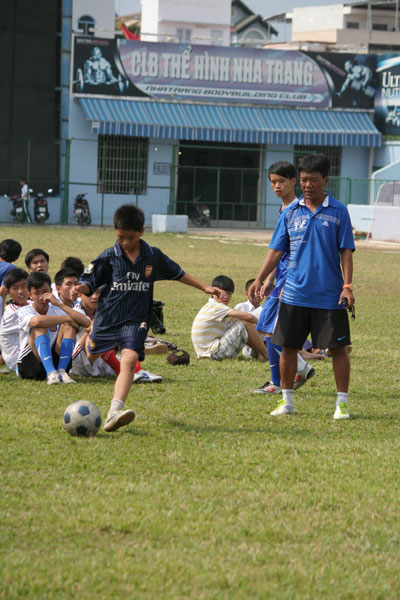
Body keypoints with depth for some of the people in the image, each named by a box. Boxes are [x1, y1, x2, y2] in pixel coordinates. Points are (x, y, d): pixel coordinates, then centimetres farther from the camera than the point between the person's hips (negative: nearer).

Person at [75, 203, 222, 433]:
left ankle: (115, 411, -38)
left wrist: (205, 287, 18)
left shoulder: (153, 256, 3)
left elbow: (178, 273, 17)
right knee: (93, 354, 18)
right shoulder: (108, 257, -3)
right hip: (107, 317, 1)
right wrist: (81, 289, -26)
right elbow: (90, 282, -2)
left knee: (130, 359, -24)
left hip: (136, 320, -1)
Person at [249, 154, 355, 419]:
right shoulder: (291, 213, 6)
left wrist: (347, 286, -8)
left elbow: (346, 251, 0)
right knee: (288, 347, 5)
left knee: (338, 347, -1)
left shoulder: (338, 211, 0)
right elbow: (277, 250, 9)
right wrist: (260, 279, -1)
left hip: (330, 296, -2)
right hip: (295, 295, 3)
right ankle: (287, 401, 17)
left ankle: (342, 403, 8)